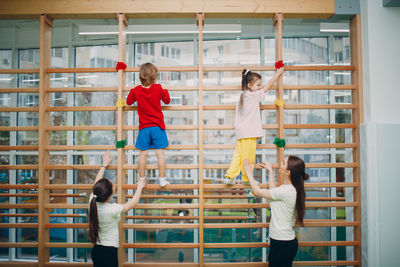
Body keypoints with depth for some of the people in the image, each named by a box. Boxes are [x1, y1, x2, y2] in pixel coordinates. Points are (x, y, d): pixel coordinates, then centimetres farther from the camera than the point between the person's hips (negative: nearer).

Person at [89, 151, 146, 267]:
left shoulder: (93, 202, -8)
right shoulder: (112, 209, -24)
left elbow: (96, 184, 12)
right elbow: (133, 202, -7)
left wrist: (104, 165, 22)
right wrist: (140, 187, 10)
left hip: (96, 250, 7)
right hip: (109, 252, -7)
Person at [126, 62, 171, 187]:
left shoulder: (136, 90, -5)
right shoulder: (158, 88, -8)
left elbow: (129, 102, 10)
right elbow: (167, 101, 5)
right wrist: (165, 90, 21)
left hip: (144, 127, 1)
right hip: (157, 126, -1)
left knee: (143, 154, 7)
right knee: (159, 153, 4)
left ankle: (142, 179, 16)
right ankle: (162, 179, 10)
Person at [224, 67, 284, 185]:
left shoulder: (242, 96, 14)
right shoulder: (254, 95, -9)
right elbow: (267, 86, 1)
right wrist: (278, 73, 12)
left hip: (241, 131, 8)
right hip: (249, 132, -8)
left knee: (238, 155, 11)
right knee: (248, 157, 2)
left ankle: (229, 176, 10)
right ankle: (247, 179, 12)